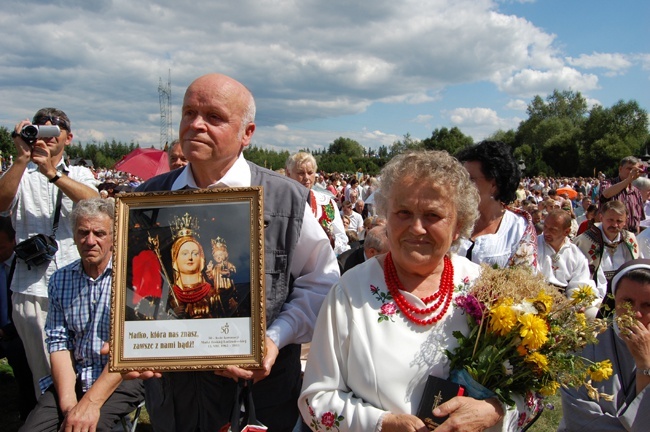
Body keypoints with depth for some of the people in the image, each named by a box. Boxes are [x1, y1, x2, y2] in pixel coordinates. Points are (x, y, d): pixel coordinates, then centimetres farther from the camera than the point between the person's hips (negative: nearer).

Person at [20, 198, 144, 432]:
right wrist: (68, 402, -10)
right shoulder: (60, 280, 7)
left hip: (121, 379, -4)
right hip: (73, 378, 4)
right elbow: (59, 342, 3)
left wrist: (90, 401, -19)